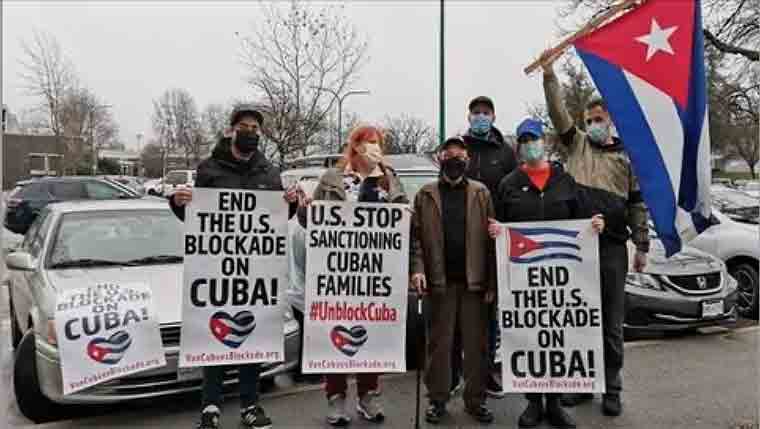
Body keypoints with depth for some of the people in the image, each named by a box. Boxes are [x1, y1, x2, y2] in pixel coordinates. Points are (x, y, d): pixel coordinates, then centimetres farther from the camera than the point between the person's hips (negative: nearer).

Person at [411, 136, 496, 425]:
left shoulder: (481, 193, 7)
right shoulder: (426, 195, 7)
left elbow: (490, 237, 2)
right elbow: (416, 235, 2)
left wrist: (492, 281, -4)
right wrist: (417, 269, -13)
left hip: (474, 280, 1)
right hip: (440, 281, 0)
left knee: (476, 344, 8)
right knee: (439, 343, 8)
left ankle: (475, 400, 20)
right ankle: (437, 399, 19)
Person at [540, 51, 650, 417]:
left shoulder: (627, 156, 13)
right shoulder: (578, 143, 13)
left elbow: (637, 204, 11)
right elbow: (558, 112, 1)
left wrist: (642, 245, 6)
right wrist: (549, 74, -7)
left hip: (612, 244, 0)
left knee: (611, 319, 5)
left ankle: (611, 388, 16)